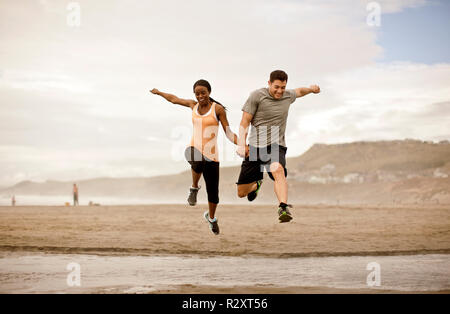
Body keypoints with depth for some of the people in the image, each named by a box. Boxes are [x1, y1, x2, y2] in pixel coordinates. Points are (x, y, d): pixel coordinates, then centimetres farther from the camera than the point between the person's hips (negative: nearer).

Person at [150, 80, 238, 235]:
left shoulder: (218, 108, -3)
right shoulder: (194, 105, 7)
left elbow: (229, 133, -2)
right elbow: (174, 99, 26)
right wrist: (159, 92, 41)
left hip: (211, 154, -1)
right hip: (194, 149, 1)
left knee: (213, 193, 5)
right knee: (198, 162, -40)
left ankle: (211, 217, 39)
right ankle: (194, 187, -9)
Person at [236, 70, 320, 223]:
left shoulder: (288, 96, 9)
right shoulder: (257, 96, -5)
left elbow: (298, 91, 37)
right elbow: (244, 122, -6)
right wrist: (242, 143, -17)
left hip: (276, 146, 1)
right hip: (255, 146, -1)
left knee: (278, 170, -36)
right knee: (242, 192, 5)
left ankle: (283, 208, -48)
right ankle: (256, 185, 41)